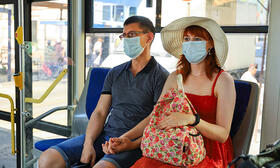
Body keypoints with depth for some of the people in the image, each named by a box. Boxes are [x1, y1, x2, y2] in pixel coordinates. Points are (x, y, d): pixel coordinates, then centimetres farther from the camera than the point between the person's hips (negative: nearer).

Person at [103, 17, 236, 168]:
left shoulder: (223, 80, -6)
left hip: (210, 154, -3)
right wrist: (125, 138, -8)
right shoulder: (175, 78, 8)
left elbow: (223, 135, -11)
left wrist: (191, 119, -29)